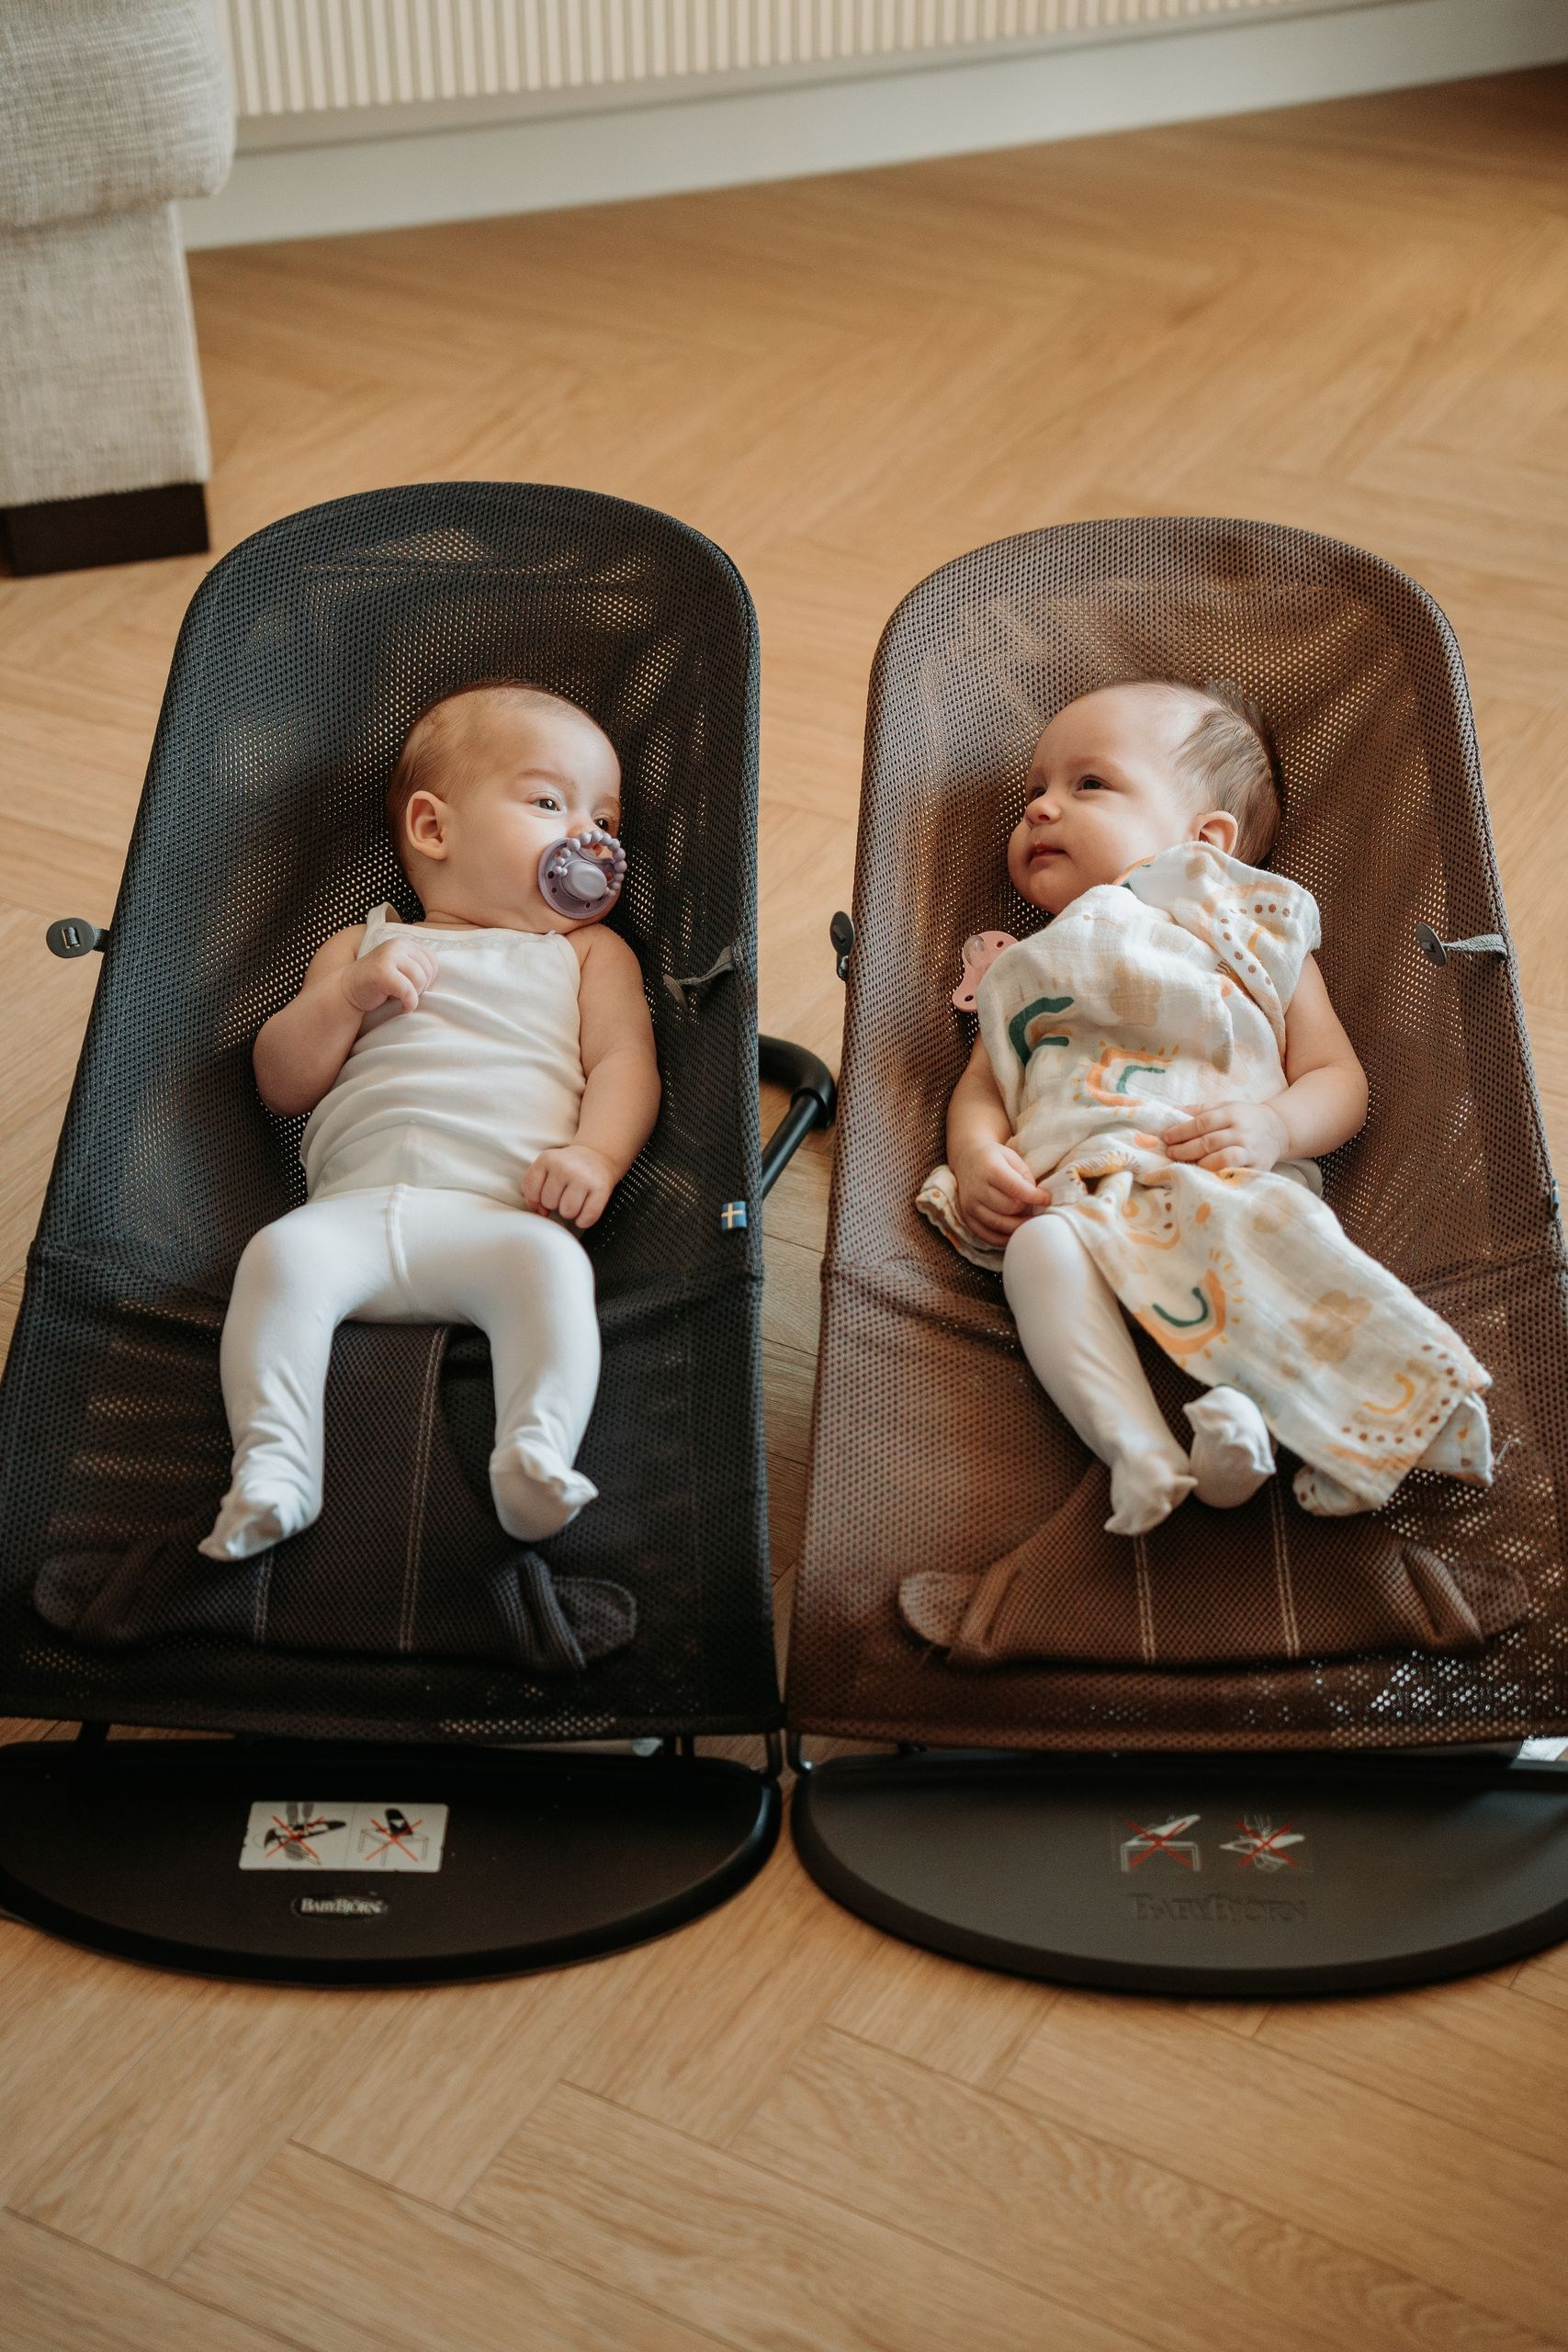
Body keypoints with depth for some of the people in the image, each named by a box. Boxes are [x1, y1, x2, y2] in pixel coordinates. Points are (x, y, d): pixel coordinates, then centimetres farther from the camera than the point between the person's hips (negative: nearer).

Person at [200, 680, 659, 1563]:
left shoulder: (590, 953, 28)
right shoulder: (363, 946, 29)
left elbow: (624, 1063, 11)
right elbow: (282, 1085, 21)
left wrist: (594, 1153, -10)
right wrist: (348, 994, 3)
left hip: (501, 1216, -1)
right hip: (354, 1207, 1)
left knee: (550, 1261, -34)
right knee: (282, 1252, -30)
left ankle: (537, 1455, -47)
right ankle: (274, 1465, -36)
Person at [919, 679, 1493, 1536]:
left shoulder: (1258, 938, 23)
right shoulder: (1023, 971, 32)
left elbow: (1338, 1078, 15)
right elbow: (980, 1088, 24)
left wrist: (1273, 1127, -8)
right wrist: (977, 1157, -1)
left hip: (1233, 1187, -1)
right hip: (1074, 1196, 1)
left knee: (1285, 1230, -36)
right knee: (1038, 1251, -35)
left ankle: (1243, 1407, -48)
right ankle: (1139, 1453, -47)